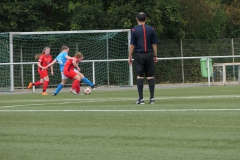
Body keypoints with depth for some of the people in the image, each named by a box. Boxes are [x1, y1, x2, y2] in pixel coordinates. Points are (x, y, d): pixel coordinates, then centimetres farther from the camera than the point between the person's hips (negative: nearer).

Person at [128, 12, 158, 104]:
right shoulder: (151, 29, 4)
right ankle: (152, 98, 6)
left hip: (139, 55, -2)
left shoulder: (134, 30, -3)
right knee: (150, 77, 5)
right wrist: (155, 56, 14)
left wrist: (130, 57, 3)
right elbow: (154, 44, 6)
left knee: (139, 77, -1)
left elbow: (132, 45, -4)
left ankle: (141, 98, -4)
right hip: (149, 55, 2)